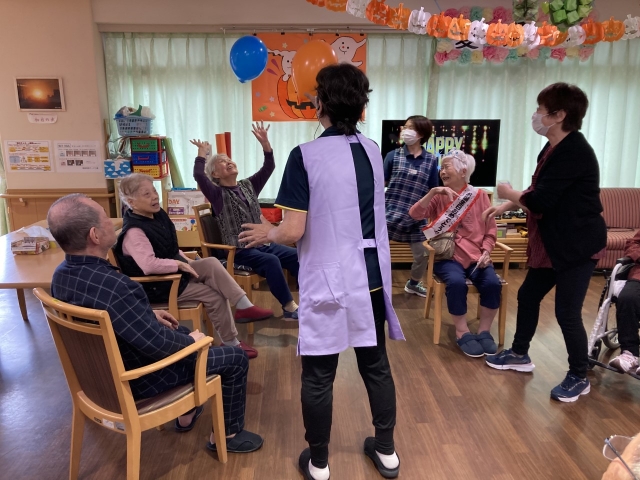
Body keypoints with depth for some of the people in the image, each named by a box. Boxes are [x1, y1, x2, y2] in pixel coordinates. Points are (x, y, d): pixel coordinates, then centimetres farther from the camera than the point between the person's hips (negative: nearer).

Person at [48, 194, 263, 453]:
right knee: (236, 358, 2)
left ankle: (186, 415, 42)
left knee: (183, 333, 31)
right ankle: (227, 435, 22)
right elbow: (159, 344, -30)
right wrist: (191, 341, -11)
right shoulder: (112, 286, -38)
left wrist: (150, 315, 11)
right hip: (137, 379, -9)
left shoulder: (62, 275, -7)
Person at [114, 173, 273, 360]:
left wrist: (185, 260, 6)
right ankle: (231, 343, 4)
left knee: (212, 264, -14)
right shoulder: (134, 231, -24)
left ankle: (245, 307, -15)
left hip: (174, 270, 8)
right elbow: (149, 266, -35)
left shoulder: (157, 214, 4)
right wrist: (180, 264, -25)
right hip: (158, 285, -8)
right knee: (214, 296, -12)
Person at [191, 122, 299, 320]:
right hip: (239, 251, -6)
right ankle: (289, 307, -27)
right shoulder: (217, 194, -3)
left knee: (296, 255, -11)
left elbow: (269, 167, 8)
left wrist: (265, 143, -3)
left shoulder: (248, 185, 14)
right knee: (271, 261, -32)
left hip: (262, 243, 6)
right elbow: (198, 175, -20)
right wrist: (202, 153, -8)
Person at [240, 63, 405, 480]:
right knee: (376, 365, 19)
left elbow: (294, 231, -17)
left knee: (319, 375, 11)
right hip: (372, 277, 5)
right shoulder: (373, 151, 4)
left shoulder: (306, 156, -14)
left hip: (328, 281, -5)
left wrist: (266, 233, 4)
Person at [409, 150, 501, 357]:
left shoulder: (480, 195, 6)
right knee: (457, 283, -32)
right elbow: (414, 214, -12)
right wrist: (432, 192, -19)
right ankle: (462, 333, -12)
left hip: (476, 256, 1)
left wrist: (486, 252, -10)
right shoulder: (438, 197, 5)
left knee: (493, 283, -26)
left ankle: (484, 331, -4)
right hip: (447, 256, -1)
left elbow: (490, 231, 6)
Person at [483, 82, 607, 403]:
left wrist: (508, 194, -7)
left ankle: (579, 378, 19)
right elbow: (539, 194, 17)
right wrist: (505, 207, 9)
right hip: (553, 243, 10)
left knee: (567, 312, -2)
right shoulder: (554, 149, 8)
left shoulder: (574, 152, -22)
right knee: (528, 296, 17)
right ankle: (519, 355, 35)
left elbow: (539, 200, -25)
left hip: (578, 244, -10)